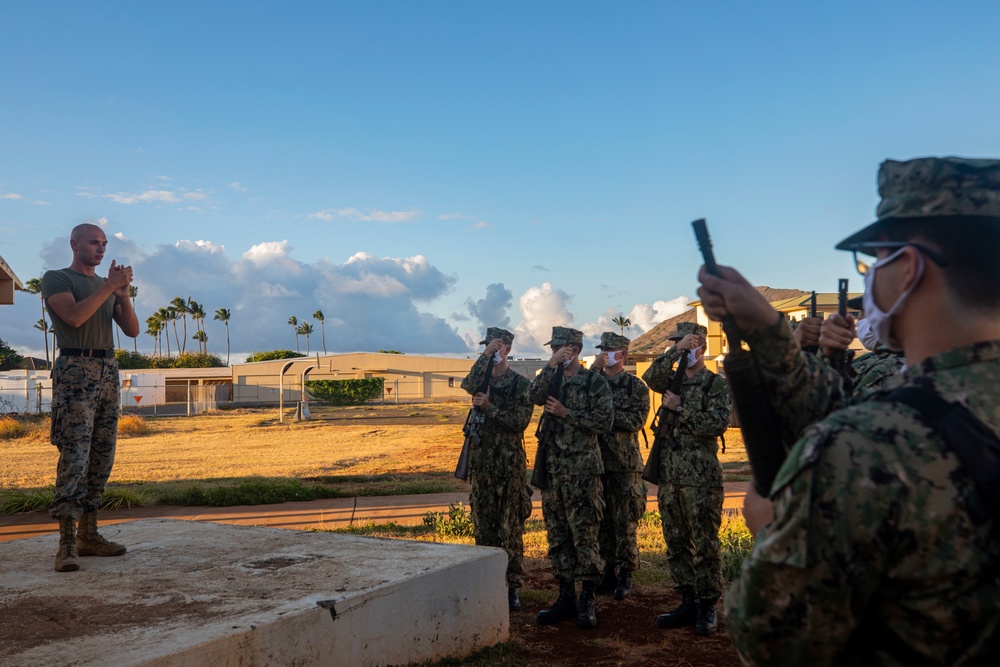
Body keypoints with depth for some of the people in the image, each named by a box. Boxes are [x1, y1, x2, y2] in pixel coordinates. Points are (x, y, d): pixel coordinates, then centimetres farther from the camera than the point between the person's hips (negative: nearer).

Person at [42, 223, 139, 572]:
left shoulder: (107, 284, 21)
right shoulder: (56, 278, 4)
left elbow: (132, 330, 10)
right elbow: (73, 316, -15)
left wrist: (123, 293, -4)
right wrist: (109, 286, -11)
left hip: (108, 372, 6)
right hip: (75, 370, -6)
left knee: (102, 456, 3)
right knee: (74, 454, -13)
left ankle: (88, 534, 7)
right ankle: (67, 543, -14)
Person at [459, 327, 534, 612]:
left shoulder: (521, 383, 1)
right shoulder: (481, 377, 11)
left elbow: (520, 420, -11)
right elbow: (468, 385, -13)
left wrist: (489, 408, -16)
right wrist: (485, 355, -16)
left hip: (510, 461, -4)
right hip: (481, 459, 4)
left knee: (510, 527, -2)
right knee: (483, 524, 8)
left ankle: (512, 586, 5)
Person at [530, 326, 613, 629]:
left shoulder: (595, 382, -2)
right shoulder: (552, 380, 13)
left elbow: (604, 422, -10)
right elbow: (536, 397, -8)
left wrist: (566, 413, -12)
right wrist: (551, 364, -13)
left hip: (582, 470, -6)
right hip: (553, 467, 6)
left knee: (585, 536, -3)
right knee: (557, 536, 9)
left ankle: (587, 601, 5)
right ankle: (566, 597, 18)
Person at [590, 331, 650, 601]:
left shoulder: (635, 386, 0)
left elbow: (637, 420, -12)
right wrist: (593, 370, -11)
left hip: (624, 464, -4)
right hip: (596, 460, 5)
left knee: (624, 522, -1)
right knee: (602, 521, 10)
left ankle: (625, 576, 9)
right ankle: (609, 571, 21)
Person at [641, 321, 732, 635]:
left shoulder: (717, 385, 0)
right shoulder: (672, 380, 14)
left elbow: (717, 423, -14)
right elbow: (650, 377, -8)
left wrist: (680, 408, -11)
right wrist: (675, 350, -12)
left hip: (701, 477, -6)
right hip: (668, 475, 6)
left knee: (704, 544, -1)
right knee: (676, 544, 10)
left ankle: (707, 606, 9)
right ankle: (688, 602, 20)